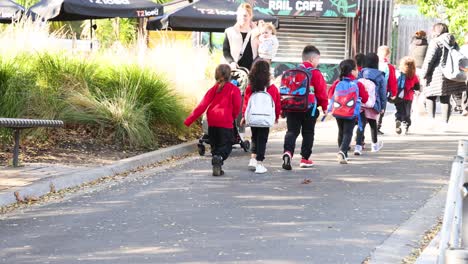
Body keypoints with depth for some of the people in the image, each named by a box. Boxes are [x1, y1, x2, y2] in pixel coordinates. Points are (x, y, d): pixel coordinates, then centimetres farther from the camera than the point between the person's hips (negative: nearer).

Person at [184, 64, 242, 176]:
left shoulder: (214, 89, 8)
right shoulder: (234, 89, -2)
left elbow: (202, 105, 2)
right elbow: (237, 107, -5)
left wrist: (189, 120, 3)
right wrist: (232, 118, 16)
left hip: (212, 122, 4)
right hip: (226, 123, -4)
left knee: (215, 145, 16)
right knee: (226, 146, -2)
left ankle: (217, 167, 11)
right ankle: (219, 158, -32)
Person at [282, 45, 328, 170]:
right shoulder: (315, 73, -9)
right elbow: (321, 91, -10)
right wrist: (324, 107, 3)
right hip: (309, 108, -4)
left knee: (292, 131, 2)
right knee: (308, 133, 11)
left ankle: (287, 152, -24)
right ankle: (305, 159, 16)